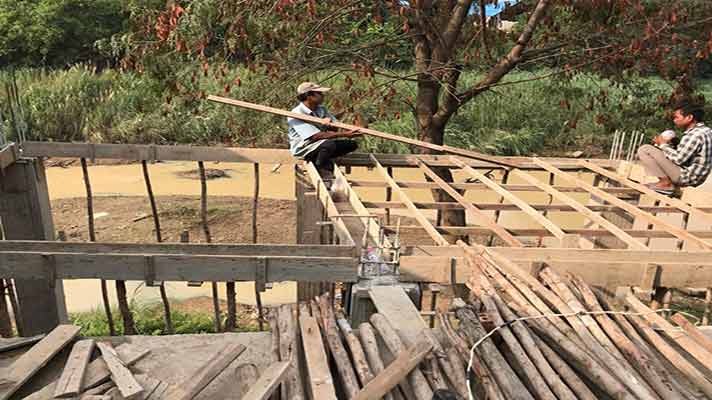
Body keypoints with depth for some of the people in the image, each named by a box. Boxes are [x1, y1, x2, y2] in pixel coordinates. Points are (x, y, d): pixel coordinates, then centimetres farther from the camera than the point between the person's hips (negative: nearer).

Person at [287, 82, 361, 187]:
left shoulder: (321, 109, 8)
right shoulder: (296, 114, -19)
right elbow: (316, 136, -28)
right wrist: (344, 134, -31)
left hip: (322, 146, 8)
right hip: (303, 149, -8)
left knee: (352, 144, -4)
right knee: (329, 144, -37)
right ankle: (324, 178, -21)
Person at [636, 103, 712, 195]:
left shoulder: (695, 134, -20)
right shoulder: (703, 130, 12)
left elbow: (679, 159, -23)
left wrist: (663, 145, -9)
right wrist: (668, 144, 6)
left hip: (686, 176, -10)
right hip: (695, 176, 10)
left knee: (644, 150, -14)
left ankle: (666, 183, -11)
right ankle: (669, 182, 12)